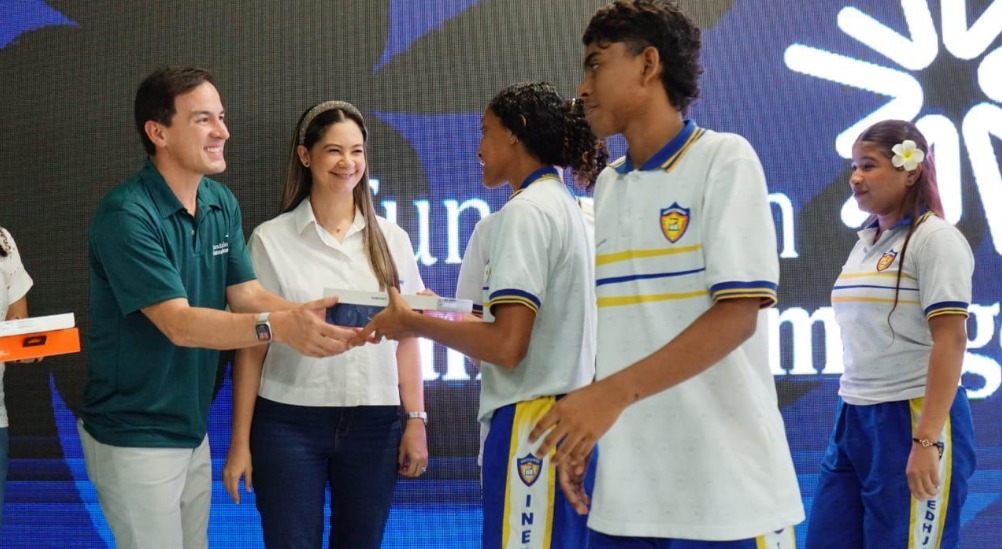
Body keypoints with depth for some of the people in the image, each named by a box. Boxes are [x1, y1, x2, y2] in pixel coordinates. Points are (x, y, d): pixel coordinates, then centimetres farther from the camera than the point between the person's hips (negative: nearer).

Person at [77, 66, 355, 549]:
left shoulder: (222, 204, 2)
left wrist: (308, 314, -23)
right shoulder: (125, 215, -22)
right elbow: (179, 324, -28)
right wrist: (279, 327, -41)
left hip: (193, 430, 7)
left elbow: (247, 296, -2)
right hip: (134, 436, -7)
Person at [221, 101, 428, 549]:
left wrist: (416, 421, 4)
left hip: (374, 425, 3)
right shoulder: (272, 240, -1)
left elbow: (406, 339, 10)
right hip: (289, 423, -2)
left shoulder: (392, 240, 7)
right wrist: (240, 442, -1)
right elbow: (252, 347, 0)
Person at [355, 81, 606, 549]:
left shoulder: (525, 212, -11)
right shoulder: (569, 210, 17)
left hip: (532, 426, -9)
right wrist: (439, 316, 17)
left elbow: (506, 345, -19)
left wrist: (413, 324, -6)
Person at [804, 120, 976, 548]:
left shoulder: (935, 239, -9)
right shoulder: (866, 243, 15)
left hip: (912, 420, -8)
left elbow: (951, 340, -16)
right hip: (852, 418, 8)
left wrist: (927, 440, -23)